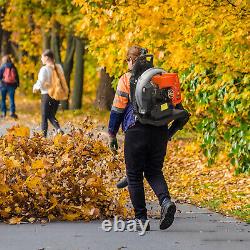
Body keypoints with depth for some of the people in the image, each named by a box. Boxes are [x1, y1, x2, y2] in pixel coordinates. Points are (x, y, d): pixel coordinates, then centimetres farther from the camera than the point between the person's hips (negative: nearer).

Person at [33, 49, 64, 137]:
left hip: (47, 95, -6)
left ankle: (44, 136, 5)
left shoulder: (44, 69, -14)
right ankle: (59, 129, -7)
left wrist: (35, 87, 4)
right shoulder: (58, 67, 4)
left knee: (44, 117, 5)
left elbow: (40, 83, -17)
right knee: (51, 116, 17)